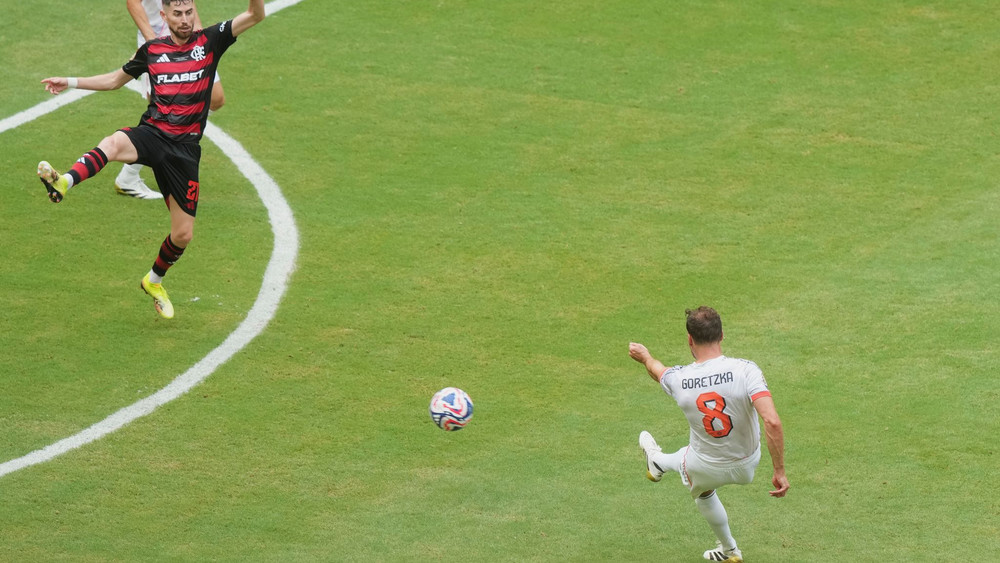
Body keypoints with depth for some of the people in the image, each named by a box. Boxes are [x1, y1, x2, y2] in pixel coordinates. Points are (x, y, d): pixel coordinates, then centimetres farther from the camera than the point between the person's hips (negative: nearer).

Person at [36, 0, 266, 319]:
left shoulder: (209, 41, 6)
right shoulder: (151, 50, 11)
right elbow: (116, 80, 25)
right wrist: (71, 83, 17)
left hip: (186, 147, 0)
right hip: (152, 134, 0)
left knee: (183, 234, 4)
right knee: (113, 143, -39)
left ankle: (155, 281, 32)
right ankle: (62, 184, -63)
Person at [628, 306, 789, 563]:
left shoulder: (678, 378, -21)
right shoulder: (745, 369, -28)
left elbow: (659, 372, 7)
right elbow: (772, 422, -37)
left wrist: (645, 358, 32)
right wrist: (779, 471, -25)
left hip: (707, 470, -2)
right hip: (747, 464, 2)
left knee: (703, 493, 37)